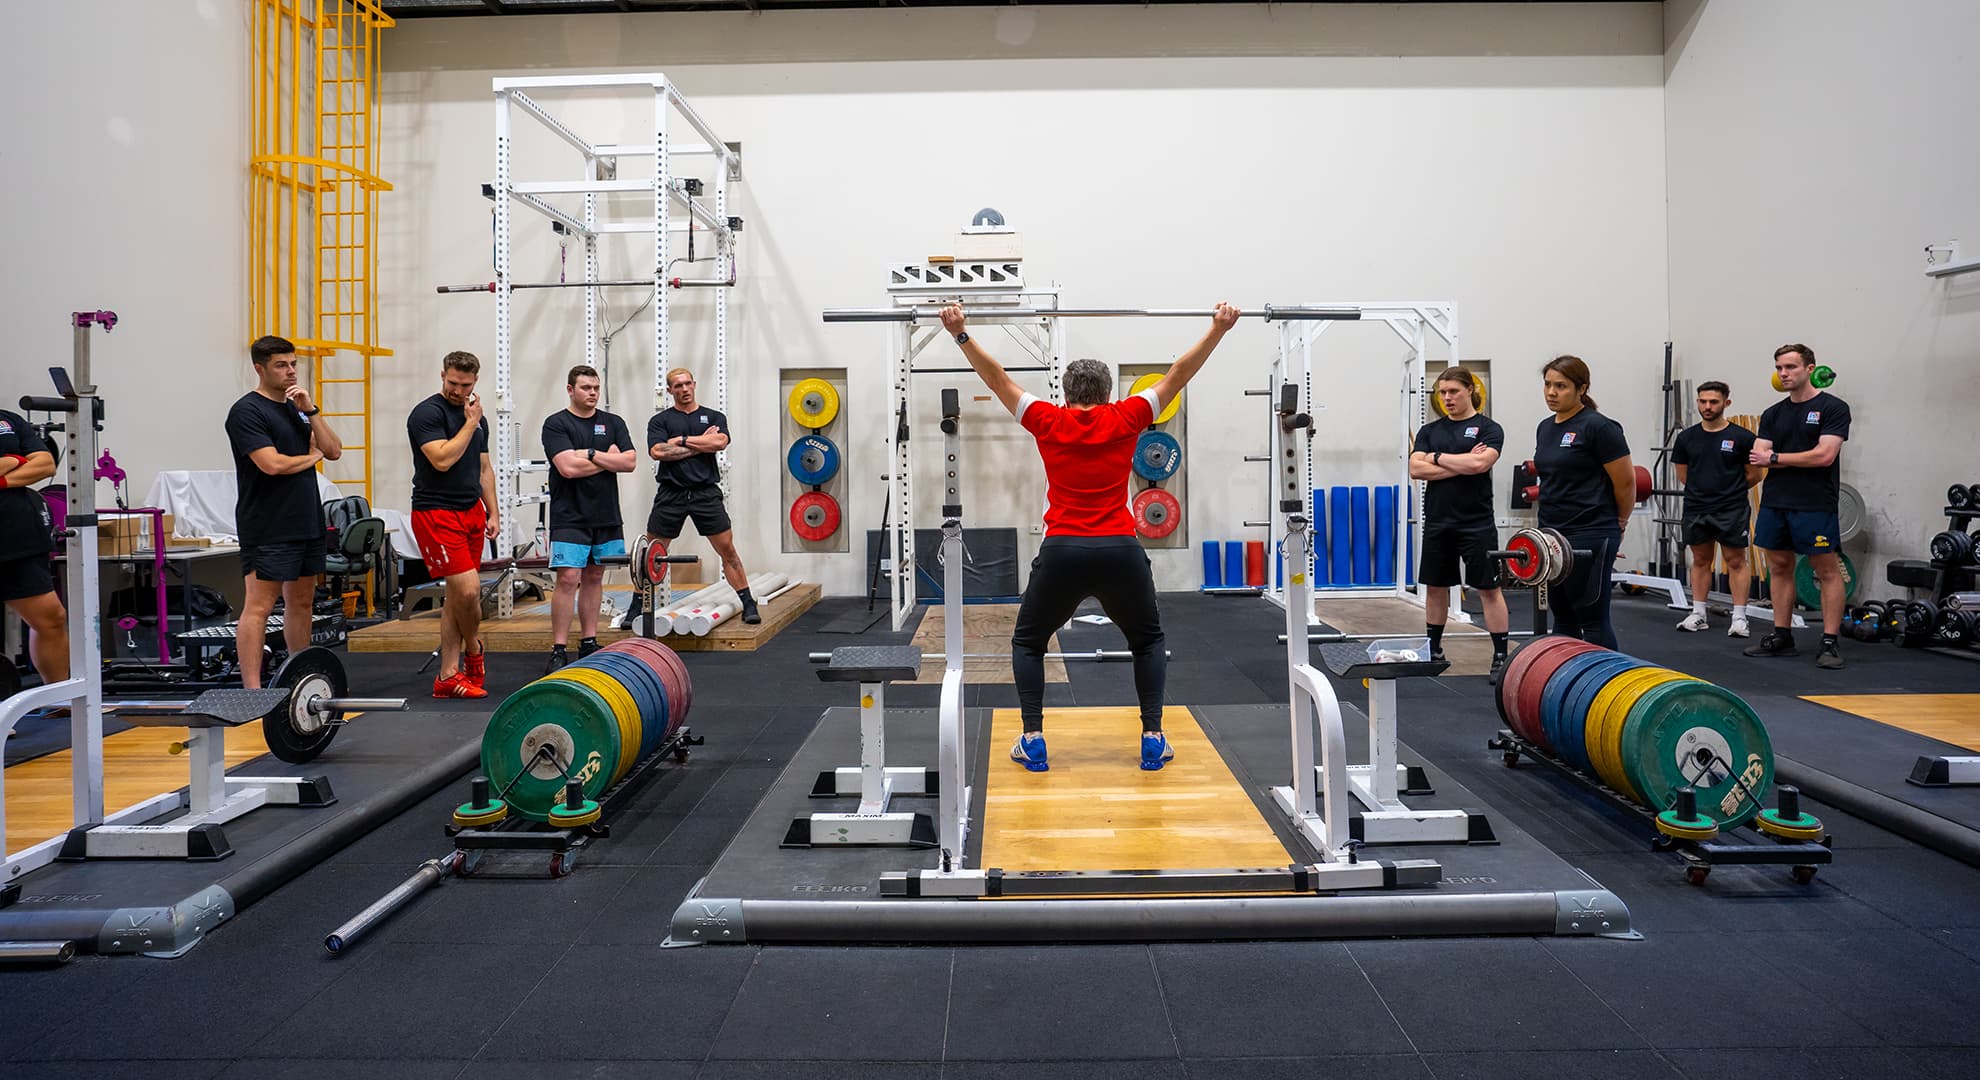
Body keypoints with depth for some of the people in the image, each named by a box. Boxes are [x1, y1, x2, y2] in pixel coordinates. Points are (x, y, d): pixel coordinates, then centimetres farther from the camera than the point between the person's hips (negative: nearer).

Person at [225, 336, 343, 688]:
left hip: (307, 523, 8)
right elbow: (272, 464, -20)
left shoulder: (296, 408, 16)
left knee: (302, 603, 14)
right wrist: (312, 456, -2)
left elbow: (334, 451, 8)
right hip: (269, 529, -8)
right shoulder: (247, 411, -9)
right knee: (259, 607, -7)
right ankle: (252, 689, -6)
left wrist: (311, 411, -4)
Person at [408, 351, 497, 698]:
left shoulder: (477, 418, 14)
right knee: (468, 588, -15)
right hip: (437, 513, -7)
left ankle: (449, 676, 11)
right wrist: (471, 423, -13)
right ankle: (474, 651, 12)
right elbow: (442, 460, -21)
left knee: (456, 596, 7)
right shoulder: (427, 413, -9)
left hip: (471, 512, 7)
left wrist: (493, 513, 12)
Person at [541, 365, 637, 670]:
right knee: (568, 579, -10)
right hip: (570, 517, -5)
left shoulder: (613, 423, 11)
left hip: (606, 516, 5)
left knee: (594, 577, 11)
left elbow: (630, 461, -2)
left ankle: (589, 643, 19)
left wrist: (591, 454, -12)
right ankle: (558, 651, -6)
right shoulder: (556, 424, -4)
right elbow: (568, 467, -17)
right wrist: (609, 459, -6)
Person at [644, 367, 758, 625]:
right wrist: (701, 444, -7)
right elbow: (658, 451, -10)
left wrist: (682, 440, -6)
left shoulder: (714, 417, 10)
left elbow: (719, 442, -10)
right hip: (671, 494, 0)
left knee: (727, 549, -2)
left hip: (706, 493, 0)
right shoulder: (660, 420, 7)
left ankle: (748, 604, 4)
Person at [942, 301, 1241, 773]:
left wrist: (961, 333, 16)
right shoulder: (1126, 419, 7)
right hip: (1121, 551, 1)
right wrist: (1218, 329, 18)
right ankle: (1153, 739, 13)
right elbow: (1178, 375, 12)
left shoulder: (1047, 421, 7)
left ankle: (1033, 740, 10)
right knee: (1148, 641, 24)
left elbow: (997, 378, 11)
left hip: (1061, 551, 0)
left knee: (1028, 642, 21)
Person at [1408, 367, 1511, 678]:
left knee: (1488, 589, -1)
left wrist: (1438, 458, -7)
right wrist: (1461, 464, -11)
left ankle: (1501, 657, 3)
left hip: (1476, 523, -4)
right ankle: (1434, 651, 24)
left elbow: (1479, 463, -19)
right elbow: (1416, 469, -4)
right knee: (1435, 587, 11)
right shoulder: (1430, 430, 10)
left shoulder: (1488, 428, -2)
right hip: (1437, 522, 4)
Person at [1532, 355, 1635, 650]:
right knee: (1562, 617, 13)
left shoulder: (1597, 427, -12)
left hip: (1589, 537, -8)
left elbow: (1626, 482, -10)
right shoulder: (1545, 428, 12)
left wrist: (1618, 524, 4)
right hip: (1552, 535, 8)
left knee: (1592, 620, -4)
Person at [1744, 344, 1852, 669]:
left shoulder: (1832, 408, -4)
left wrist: (1776, 458, -7)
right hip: (1774, 503, 6)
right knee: (1779, 568, 10)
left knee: (1827, 571, -2)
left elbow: (1825, 456, -15)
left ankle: (1829, 643, 0)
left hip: (1814, 505, -6)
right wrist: (1799, 461, -12)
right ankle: (1782, 637, 17)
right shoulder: (1773, 414, 12)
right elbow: (1757, 458, 3)